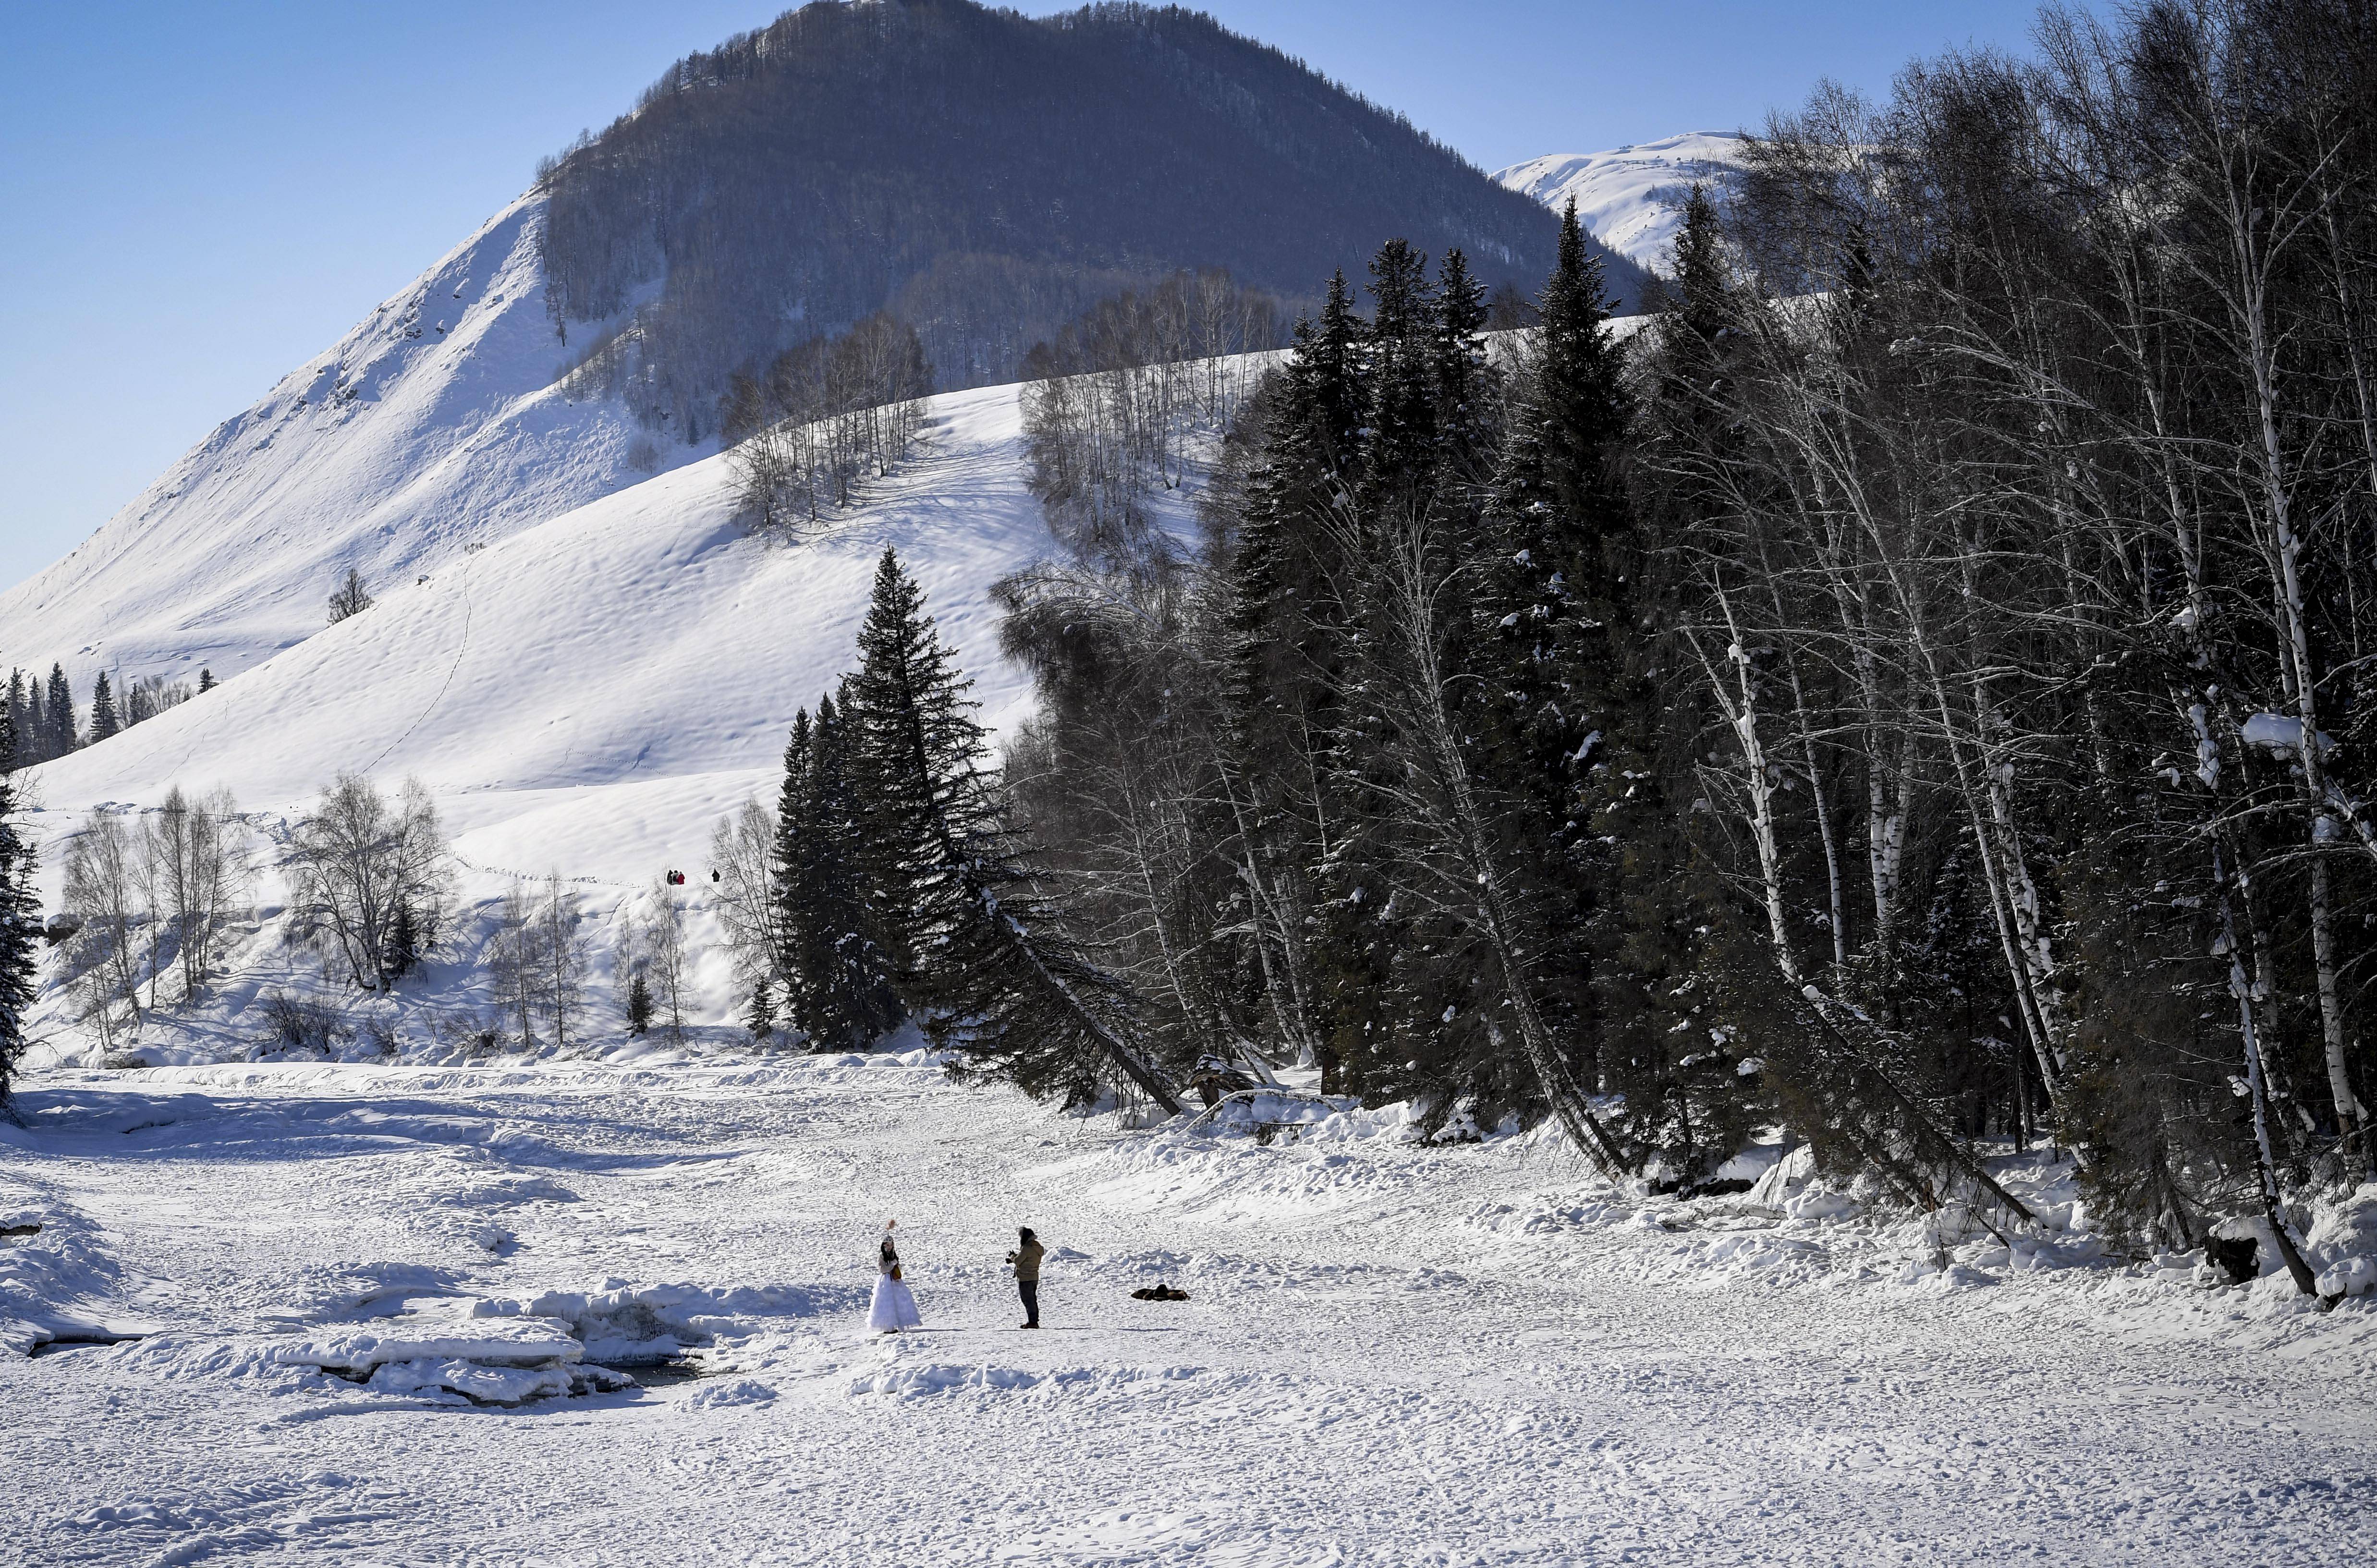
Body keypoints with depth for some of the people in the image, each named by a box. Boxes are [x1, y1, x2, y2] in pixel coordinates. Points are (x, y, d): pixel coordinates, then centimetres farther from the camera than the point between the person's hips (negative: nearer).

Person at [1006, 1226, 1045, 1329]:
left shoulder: (1027, 1248, -20)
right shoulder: (1038, 1248, 9)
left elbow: (1018, 1261, -17)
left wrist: (1012, 1256, 3)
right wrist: (1014, 1259, 16)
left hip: (1025, 1279, -9)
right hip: (1035, 1278, 9)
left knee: (1028, 1301, -5)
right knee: (1033, 1300, 15)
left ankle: (1032, 1322, -6)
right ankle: (1035, 1321, 19)